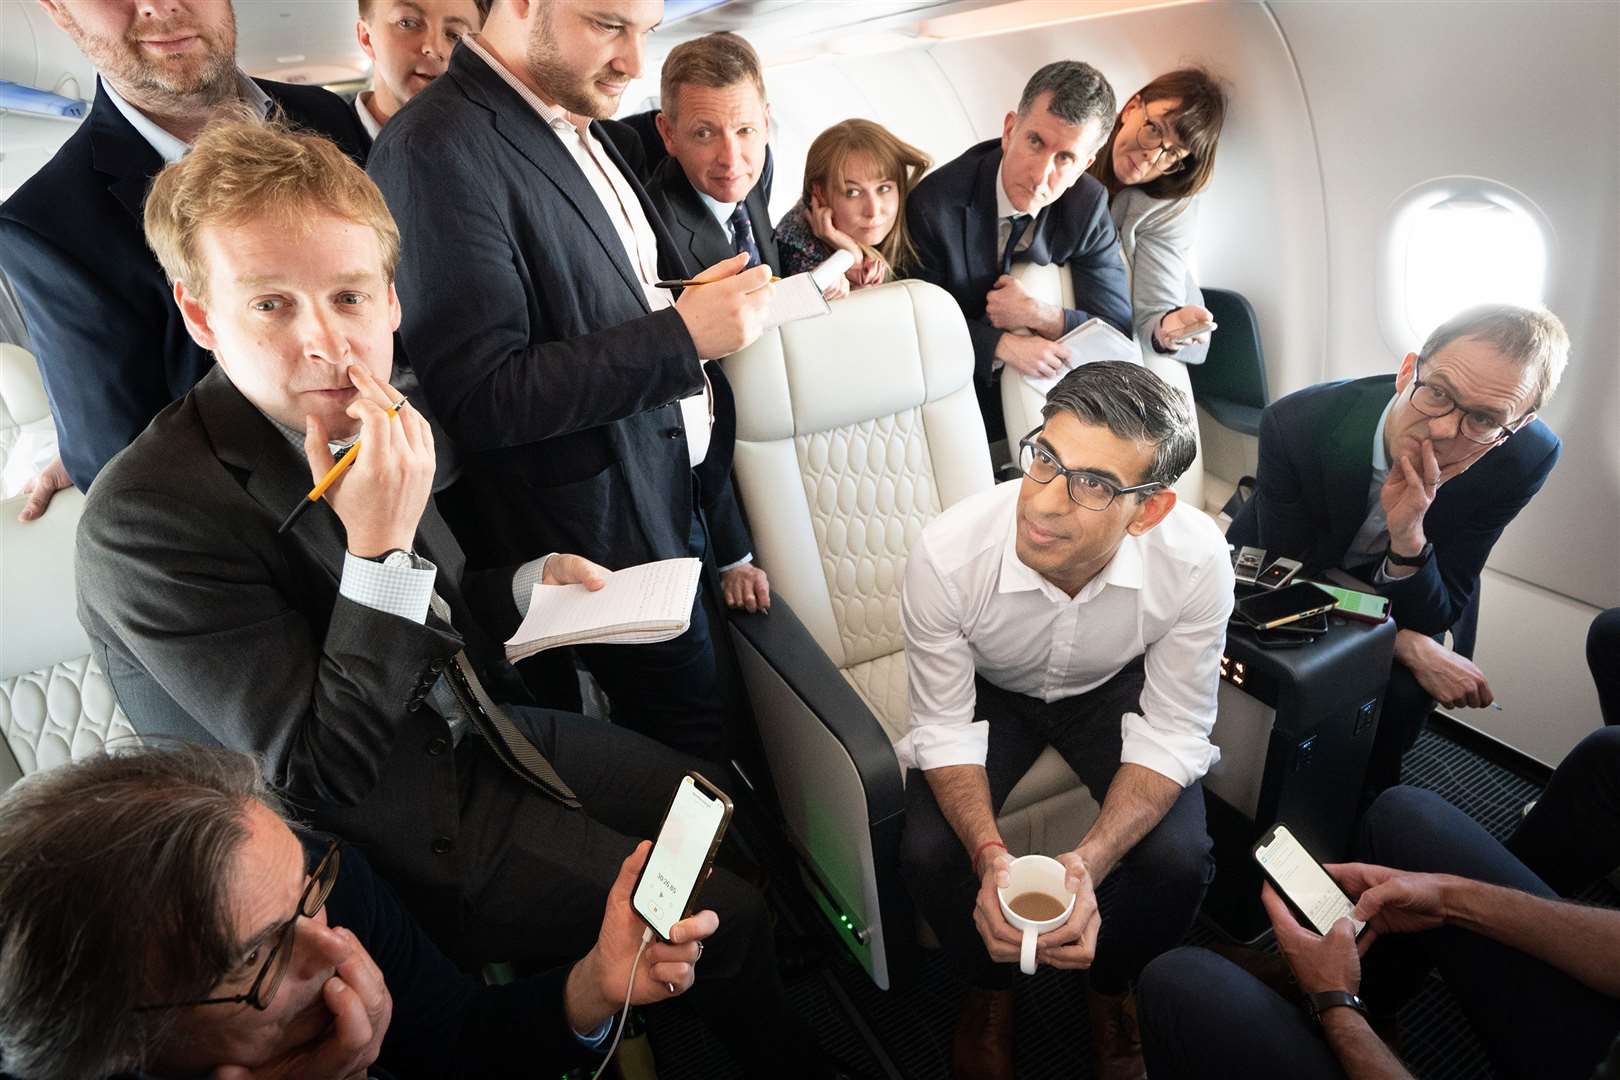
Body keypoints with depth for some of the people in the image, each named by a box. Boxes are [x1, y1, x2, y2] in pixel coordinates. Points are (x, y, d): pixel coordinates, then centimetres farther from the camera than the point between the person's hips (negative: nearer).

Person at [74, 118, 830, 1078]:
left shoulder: (375, 421, -4)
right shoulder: (146, 520, -27)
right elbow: (320, 772, -25)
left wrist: (528, 584, -7)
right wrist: (381, 543, -33)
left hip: (482, 728, 8)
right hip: (402, 832, -7)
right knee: (726, 921, -6)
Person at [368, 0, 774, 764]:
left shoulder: (580, 129, 11)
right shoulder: (438, 150, -16)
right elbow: (484, 399, -20)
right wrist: (682, 336, -23)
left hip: (677, 508, 8)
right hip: (612, 549, -8)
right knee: (704, 765, 4)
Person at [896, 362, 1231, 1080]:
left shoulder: (1196, 561, -32)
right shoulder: (947, 554, -35)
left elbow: (1170, 735, -20)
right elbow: (945, 726, -20)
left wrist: (1091, 861, -36)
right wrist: (991, 857, -37)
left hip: (1114, 688, 1)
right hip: (990, 691, 0)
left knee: (1179, 859, -21)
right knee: (927, 853, -21)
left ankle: (1110, 983, 17)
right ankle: (989, 986, 16)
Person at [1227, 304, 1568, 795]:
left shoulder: (1523, 459, -28)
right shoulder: (1296, 423, -33)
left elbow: (1434, 619, -23)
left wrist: (1408, 537, -45)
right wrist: (1410, 646, -31)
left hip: (1414, 587, 1)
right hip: (1295, 570, 0)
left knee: (1403, 693, -24)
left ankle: (1362, 805, 7)